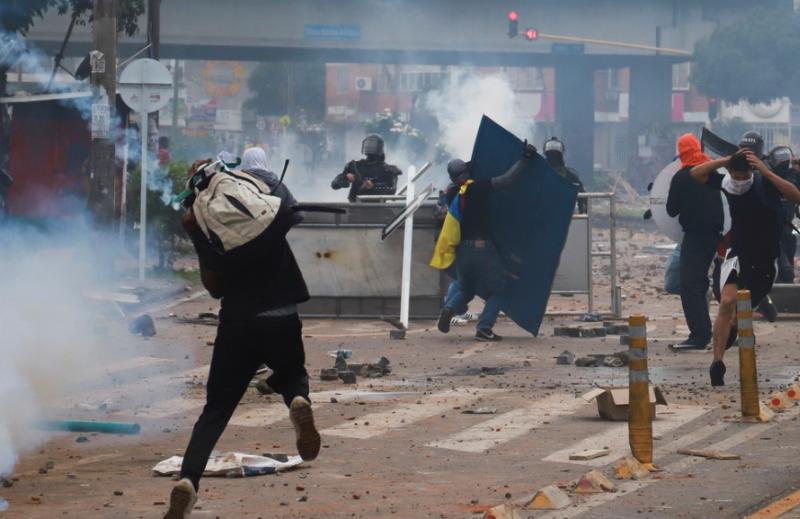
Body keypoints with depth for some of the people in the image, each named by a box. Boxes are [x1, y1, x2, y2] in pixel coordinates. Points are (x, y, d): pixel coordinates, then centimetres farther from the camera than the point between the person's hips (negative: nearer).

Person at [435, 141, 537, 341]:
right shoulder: (479, 187, -5)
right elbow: (507, 179, -13)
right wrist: (524, 160, -6)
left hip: (462, 248, 5)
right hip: (483, 246, -5)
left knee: (465, 289, 22)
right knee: (497, 290, 6)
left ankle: (449, 308, -8)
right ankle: (484, 328, -9)